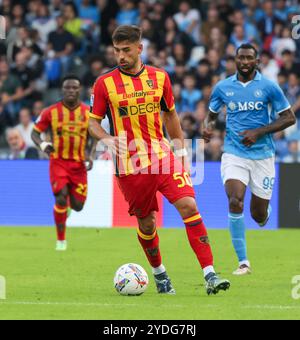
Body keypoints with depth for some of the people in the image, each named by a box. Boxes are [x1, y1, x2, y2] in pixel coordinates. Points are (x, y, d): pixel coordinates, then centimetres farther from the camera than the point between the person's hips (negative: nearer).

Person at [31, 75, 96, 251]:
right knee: (61, 198, -17)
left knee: (78, 205, 1)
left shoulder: (88, 112, 1)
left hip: (79, 163, 2)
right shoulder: (51, 111, -4)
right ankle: (61, 240, -2)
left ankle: (71, 200, 42)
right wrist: (42, 144, -18)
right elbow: (35, 132, 3)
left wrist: (89, 154, -3)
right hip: (59, 161, -2)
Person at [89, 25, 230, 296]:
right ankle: (159, 273, 32)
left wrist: (180, 147, 15)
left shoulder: (159, 77, 6)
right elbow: (93, 122, 3)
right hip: (130, 166, -1)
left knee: (189, 206, -15)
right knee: (147, 223, 5)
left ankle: (210, 275, -17)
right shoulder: (105, 83, -2)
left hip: (163, 157, 2)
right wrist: (106, 139, -17)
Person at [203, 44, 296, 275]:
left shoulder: (268, 87, -4)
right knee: (235, 202, -22)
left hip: (262, 154, -1)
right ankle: (243, 262, -15)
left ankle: (265, 211, 46)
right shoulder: (222, 87, 3)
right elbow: (213, 113, 19)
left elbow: (289, 117, -2)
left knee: (259, 216, 4)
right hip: (234, 154, 1)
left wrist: (259, 132, -13)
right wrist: (209, 127, -6)